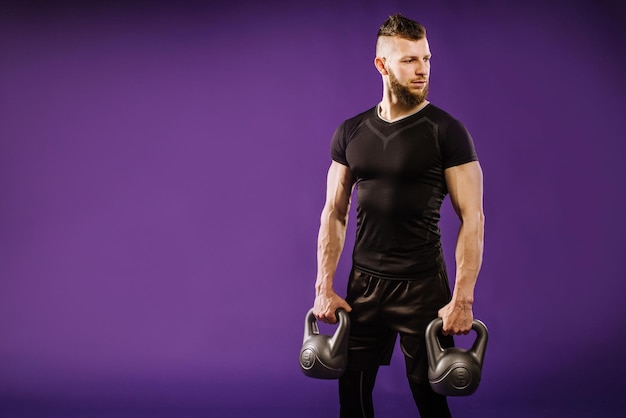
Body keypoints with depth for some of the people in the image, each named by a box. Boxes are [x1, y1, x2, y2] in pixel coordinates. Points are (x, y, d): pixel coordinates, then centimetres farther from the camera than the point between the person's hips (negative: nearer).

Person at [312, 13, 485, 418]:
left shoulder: (446, 131, -7)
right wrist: (324, 286, 3)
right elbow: (334, 213, 9)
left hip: (423, 286, -4)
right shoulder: (351, 132, 5)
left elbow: (472, 217, -10)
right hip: (363, 283, 4)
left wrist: (463, 298, -16)